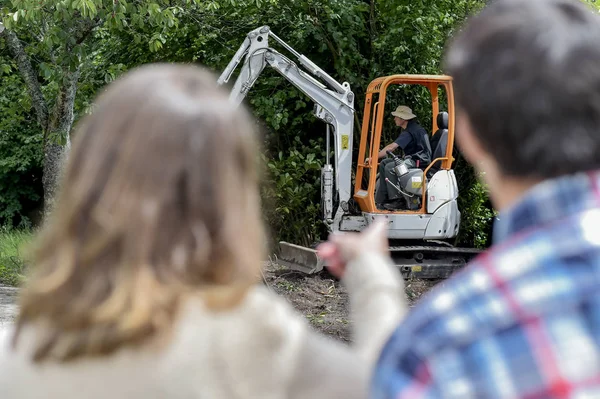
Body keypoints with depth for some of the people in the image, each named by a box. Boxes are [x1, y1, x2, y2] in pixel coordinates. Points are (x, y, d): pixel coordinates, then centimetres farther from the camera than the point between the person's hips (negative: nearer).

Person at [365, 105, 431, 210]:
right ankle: (379, 200, 2)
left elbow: (391, 148, -23)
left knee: (390, 168, -23)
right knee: (383, 164, 6)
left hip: (419, 162, -11)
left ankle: (396, 200, -16)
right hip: (412, 159, 11)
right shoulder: (414, 128, 16)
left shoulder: (409, 132, -17)